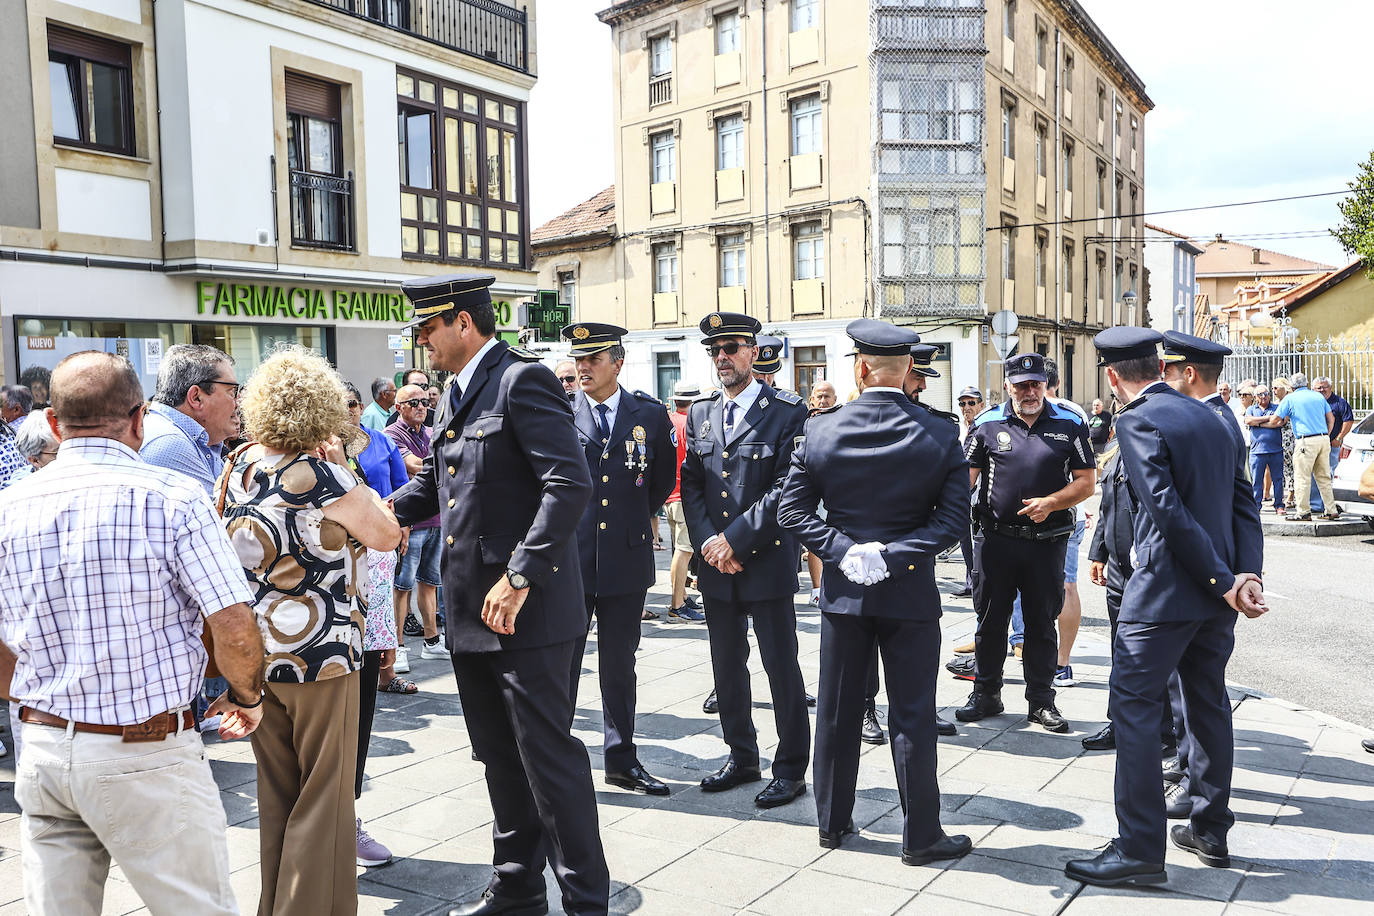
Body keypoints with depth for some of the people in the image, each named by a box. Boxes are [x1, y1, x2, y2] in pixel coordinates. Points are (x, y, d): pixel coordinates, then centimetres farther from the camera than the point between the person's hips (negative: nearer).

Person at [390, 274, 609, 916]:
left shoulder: (522, 379, -13)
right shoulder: (455, 393, 16)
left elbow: (570, 484, -22)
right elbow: (432, 484, 24)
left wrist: (520, 577, -25)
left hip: (528, 612, -9)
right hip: (471, 614, 9)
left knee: (549, 758, -1)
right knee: (501, 759, 19)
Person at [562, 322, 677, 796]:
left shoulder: (650, 414, 3)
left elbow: (664, 478, 16)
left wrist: (636, 515, 11)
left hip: (626, 557, 1)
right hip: (568, 557, -1)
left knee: (620, 665, 12)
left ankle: (621, 759, 24)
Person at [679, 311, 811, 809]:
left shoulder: (788, 412, -7)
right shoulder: (699, 413, 10)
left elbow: (788, 488, -13)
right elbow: (691, 486, 8)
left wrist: (735, 539, -16)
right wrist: (708, 543, -7)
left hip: (767, 560, -5)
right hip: (715, 563, 5)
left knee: (781, 667, 3)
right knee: (727, 667, 14)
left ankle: (790, 768, 17)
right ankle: (741, 758, 30)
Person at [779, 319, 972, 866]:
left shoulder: (820, 431, -7)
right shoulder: (941, 436, -8)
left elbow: (791, 510, -6)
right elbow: (952, 518, -11)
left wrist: (842, 551, -9)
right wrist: (894, 554, -14)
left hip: (843, 592, 1)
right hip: (911, 595, -1)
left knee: (837, 712, 14)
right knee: (912, 717, 8)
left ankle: (832, 822, 27)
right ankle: (921, 836, 18)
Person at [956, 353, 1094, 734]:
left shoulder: (1069, 425, 4)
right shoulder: (988, 425, 5)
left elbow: (1086, 483, 2)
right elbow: (966, 477, 6)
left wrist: (1049, 503, -14)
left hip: (1047, 541, 0)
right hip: (994, 538, 1)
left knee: (1042, 622, 8)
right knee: (991, 618, 8)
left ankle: (1041, 700, 20)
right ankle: (986, 695, 22)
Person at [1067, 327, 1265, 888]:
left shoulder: (1137, 421, -13)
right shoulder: (1207, 415, 12)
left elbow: (1169, 511, -20)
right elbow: (1242, 500, 7)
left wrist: (1223, 582, -14)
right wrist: (1246, 573, -1)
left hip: (1164, 590, -8)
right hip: (1214, 592, 9)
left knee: (1135, 708, -3)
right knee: (1208, 704, 17)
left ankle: (1140, 848, 0)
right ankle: (1210, 831, 30)